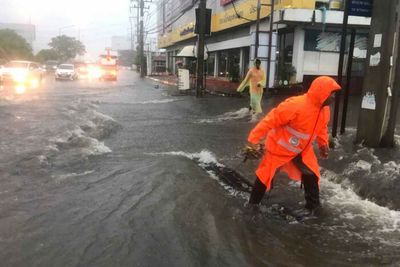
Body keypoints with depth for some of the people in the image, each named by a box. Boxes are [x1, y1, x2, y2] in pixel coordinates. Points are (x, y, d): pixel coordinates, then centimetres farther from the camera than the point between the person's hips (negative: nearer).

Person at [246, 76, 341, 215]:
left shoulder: (325, 110, -7)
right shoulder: (296, 105, -34)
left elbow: (321, 128, 14)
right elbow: (272, 119, -31)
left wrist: (324, 145, 19)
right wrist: (254, 138, -29)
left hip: (302, 148, 7)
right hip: (279, 146, -6)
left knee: (311, 174, 5)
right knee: (265, 174, 2)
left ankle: (312, 205, 25)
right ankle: (253, 203, 20)